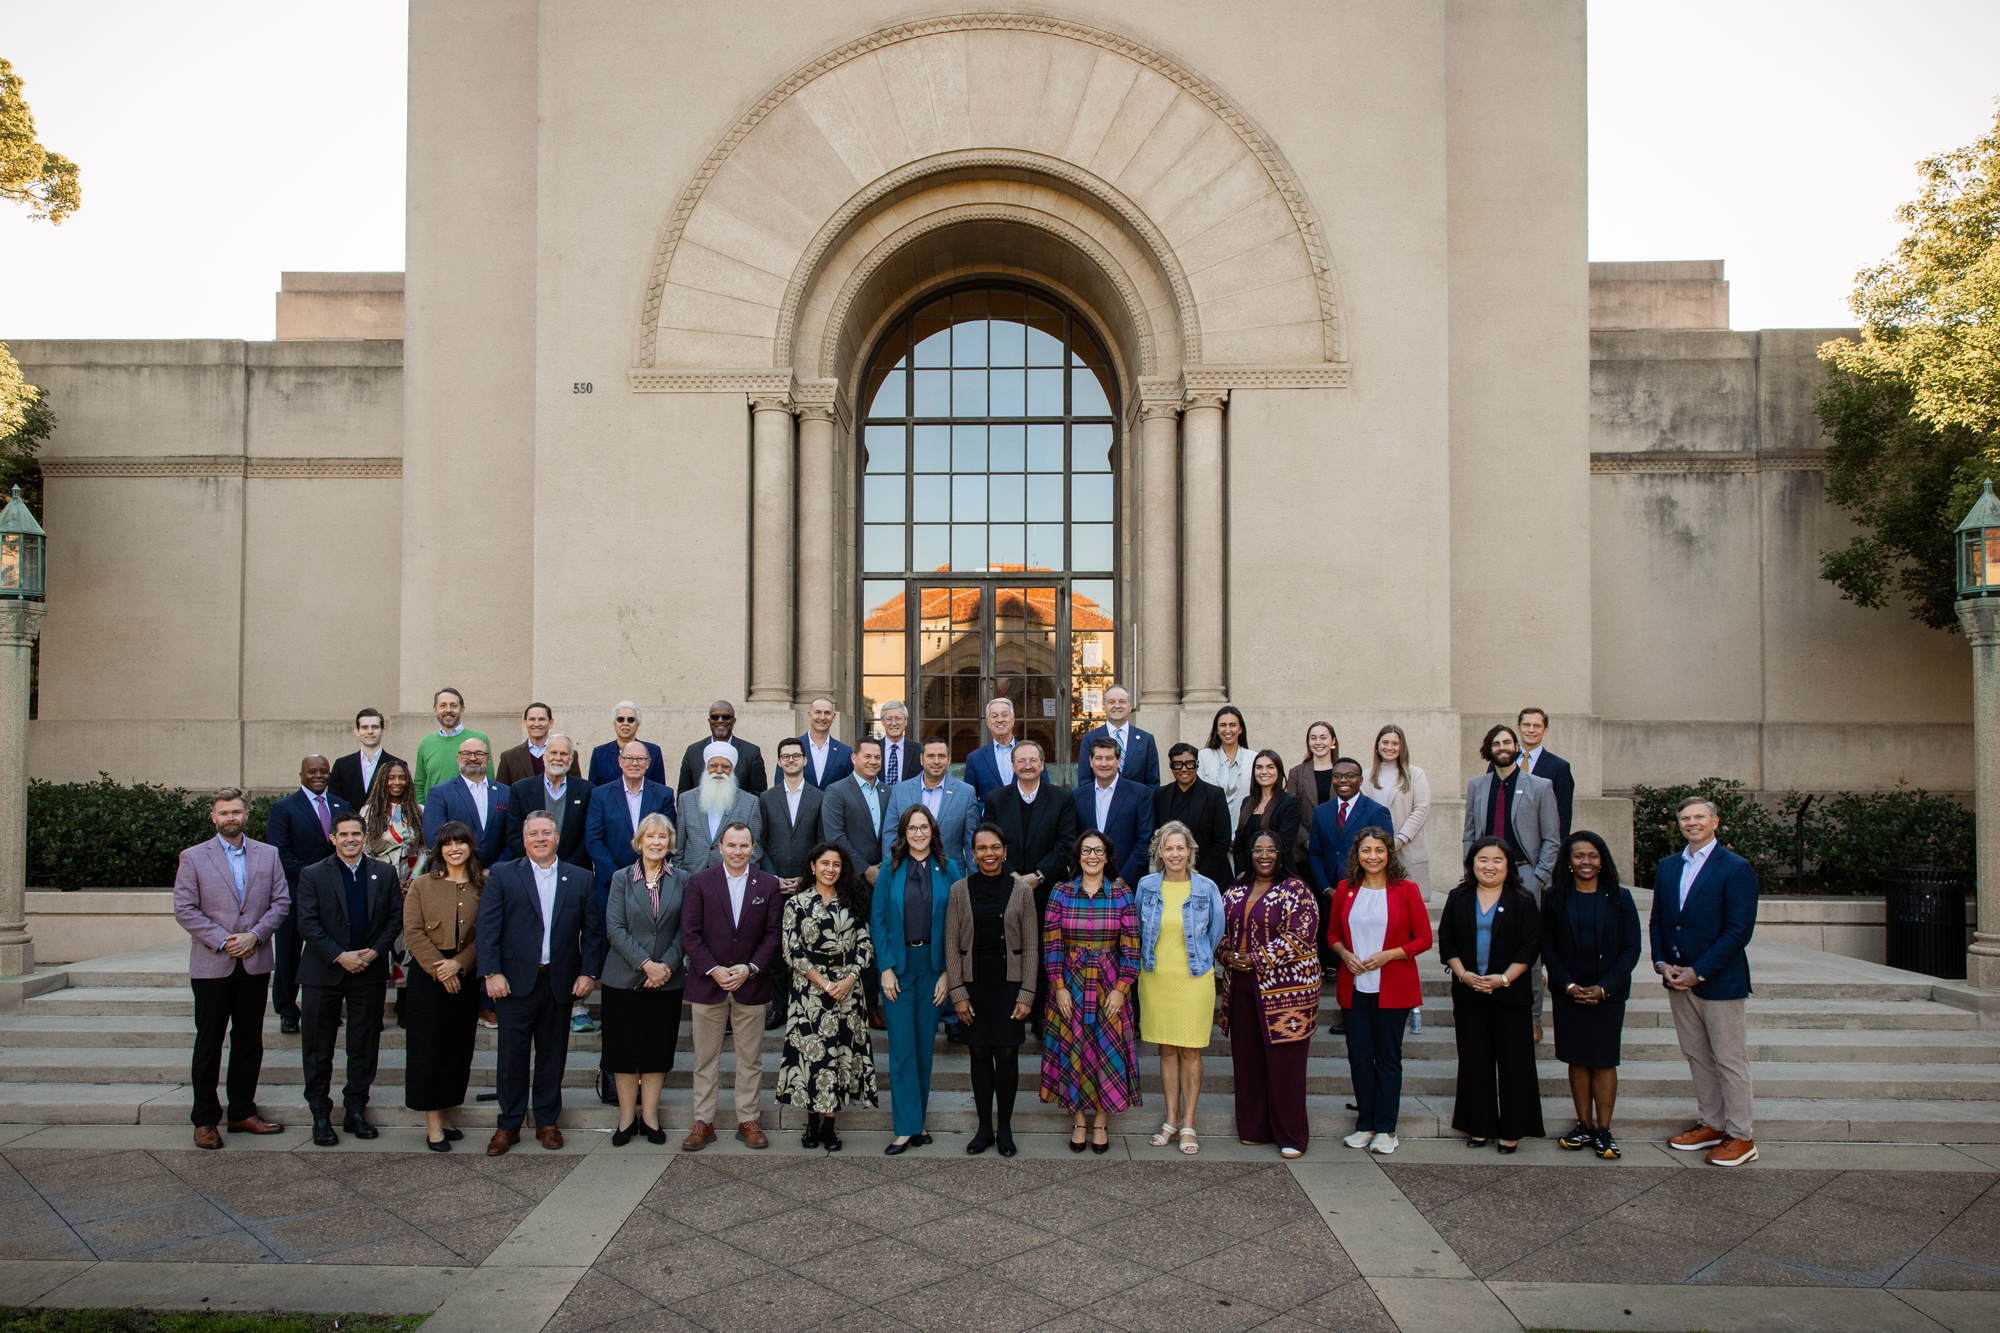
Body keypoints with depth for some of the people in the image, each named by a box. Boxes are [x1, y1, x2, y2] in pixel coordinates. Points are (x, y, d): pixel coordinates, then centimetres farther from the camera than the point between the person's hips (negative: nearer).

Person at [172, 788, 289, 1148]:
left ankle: (242, 1112, 20)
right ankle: (205, 1120, 13)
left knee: (250, 1040, 9)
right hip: (212, 966, -3)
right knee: (209, 1043, 4)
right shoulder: (193, 858, 1)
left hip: (255, 964, 3)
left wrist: (255, 935, -10)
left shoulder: (268, 855, 8)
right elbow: (185, 910, -5)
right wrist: (222, 941, -14)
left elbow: (281, 902, 5)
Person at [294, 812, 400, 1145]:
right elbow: (307, 924, -7)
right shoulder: (312, 875, 0)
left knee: (364, 1049, 7)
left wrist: (374, 951, -10)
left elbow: (396, 917, 4)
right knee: (318, 1051, 5)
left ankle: (356, 1111, 19)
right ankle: (320, 1116, 15)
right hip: (323, 974, -1)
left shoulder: (385, 873, 5)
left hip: (370, 972, 2)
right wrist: (340, 956, -16)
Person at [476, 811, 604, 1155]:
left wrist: (589, 972, -2)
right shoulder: (503, 876, 4)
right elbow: (488, 928, -2)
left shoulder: (580, 880, 8)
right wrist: (492, 973, -11)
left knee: (553, 1055, 9)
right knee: (512, 1055, 3)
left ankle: (547, 1121, 22)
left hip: (561, 982, 2)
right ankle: (508, 1125, 16)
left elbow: (593, 930, 6)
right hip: (516, 982, -1)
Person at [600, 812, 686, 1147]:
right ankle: (627, 1116, 16)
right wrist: (646, 964, -15)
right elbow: (615, 928, -6)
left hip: (668, 980, 1)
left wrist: (668, 965, -13)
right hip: (625, 978, -1)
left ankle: (649, 1114, 17)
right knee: (624, 1048, 4)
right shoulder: (621, 878, 1)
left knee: (658, 1048, 6)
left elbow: (685, 930, 1)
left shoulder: (682, 881, 4)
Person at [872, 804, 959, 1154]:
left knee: (925, 1044, 8)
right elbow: (877, 919, 0)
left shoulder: (948, 869, 2)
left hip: (933, 964, 1)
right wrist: (886, 968, -8)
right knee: (902, 1047, -1)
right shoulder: (891, 870, 1)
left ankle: (917, 1119, 20)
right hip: (898, 964, -1)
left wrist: (947, 971, -5)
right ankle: (907, 1126, 4)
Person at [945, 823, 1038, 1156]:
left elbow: (1031, 947, 1)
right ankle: (984, 1128, 18)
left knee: (1007, 1055, 0)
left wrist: (1026, 995, -5)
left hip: (1009, 985, -1)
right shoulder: (960, 890, 2)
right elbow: (951, 945, 2)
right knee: (980, 1055, 5)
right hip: (974, 985, 1)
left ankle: (1005, 1128, 15)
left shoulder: (1021, 890, 1)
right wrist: (958, 993, -4)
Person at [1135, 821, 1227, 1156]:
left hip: (1194, 979, -2)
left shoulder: (1207, 888, -3)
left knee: (1190, 1052, 2)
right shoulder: (1147, 886, 2)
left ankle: (1188, 1123, 13)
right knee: (1167, 1050, 9)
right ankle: (1172, 1119, 20)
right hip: (1155, 978, 2)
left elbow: (1215, 932, 8)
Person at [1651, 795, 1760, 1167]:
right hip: (1678, 980, 7)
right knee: (1696, 1055, 14)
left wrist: (1698, 972, -17)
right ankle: (1712, 1124, 27)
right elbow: (1657, 920, 14)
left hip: (1719, 980, -6)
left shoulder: (1736, 869, -10)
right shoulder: (1668, 867, 11)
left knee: (1729, 1059, 2)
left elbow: (1739, 930, -15)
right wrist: (1662, 963, -2)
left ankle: (1741, 1136, 11)